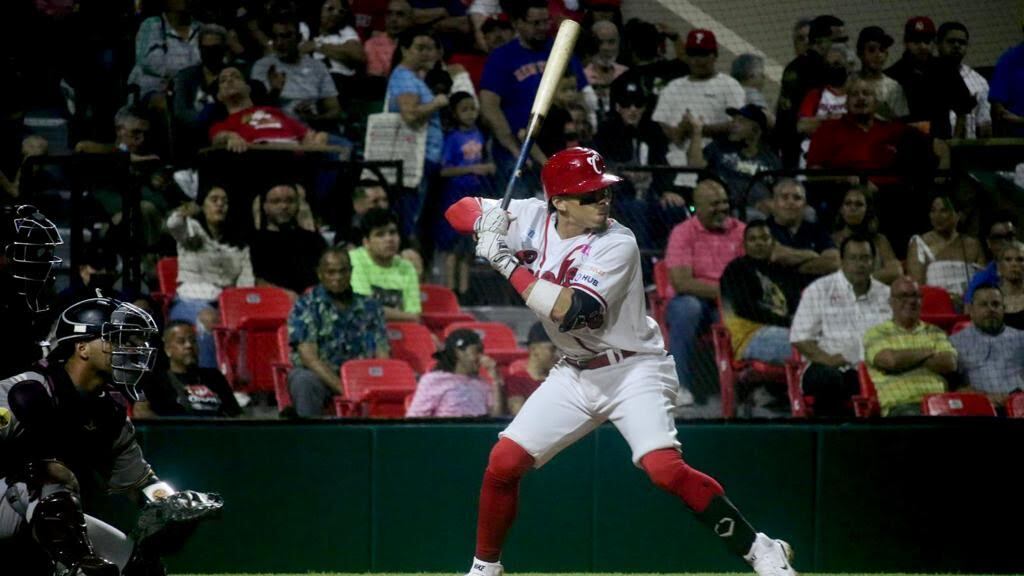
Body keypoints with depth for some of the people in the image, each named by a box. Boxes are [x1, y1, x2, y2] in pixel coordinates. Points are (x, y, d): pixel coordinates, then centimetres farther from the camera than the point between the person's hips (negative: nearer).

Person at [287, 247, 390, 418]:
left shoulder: (369, 307, 12)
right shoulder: (306, 306, 1)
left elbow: (382, 355, 7)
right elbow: (309, 356, -10)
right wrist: (342, 388, -22)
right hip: (320, 376, -3)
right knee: (304, 381, -37)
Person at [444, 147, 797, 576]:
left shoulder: (617, 245, -20)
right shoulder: (536, 219, -4)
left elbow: (568, 311, -30)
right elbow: (458, 212, 1)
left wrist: (507, 263, -28)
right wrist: (485, 218, -22)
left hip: (634, 370, -6)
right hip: (574, 375, 6)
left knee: (664, 468, -25)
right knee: (503, 461, -2)